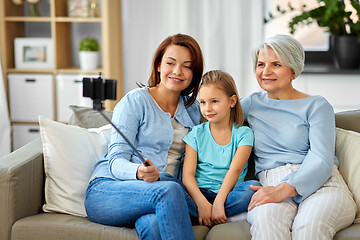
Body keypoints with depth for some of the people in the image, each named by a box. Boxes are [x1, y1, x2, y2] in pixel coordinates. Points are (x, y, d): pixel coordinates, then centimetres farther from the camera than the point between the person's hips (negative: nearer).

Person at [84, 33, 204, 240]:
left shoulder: (193, 109, 17)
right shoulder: (135, 101, 1)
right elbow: (116, 161, -7)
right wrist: (139, 172, -30)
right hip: (107, 190, -3)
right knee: (170, 189, -36)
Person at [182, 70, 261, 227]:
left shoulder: (243, 134, 6)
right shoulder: (197, 133, 10)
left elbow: (235, 170, -9)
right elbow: (187, 174, -2)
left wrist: (219, 202, -25)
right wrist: (202, 203, -21)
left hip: (227, 193, 0)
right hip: (199, 193, 0)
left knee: (253, 187, -33)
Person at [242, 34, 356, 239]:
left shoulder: (317, 106, 8)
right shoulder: (252, 104, 21)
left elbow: (321, 162, -6)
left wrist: (285, 189, -22)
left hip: (320, 184, -2)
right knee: (266, 219, -37)